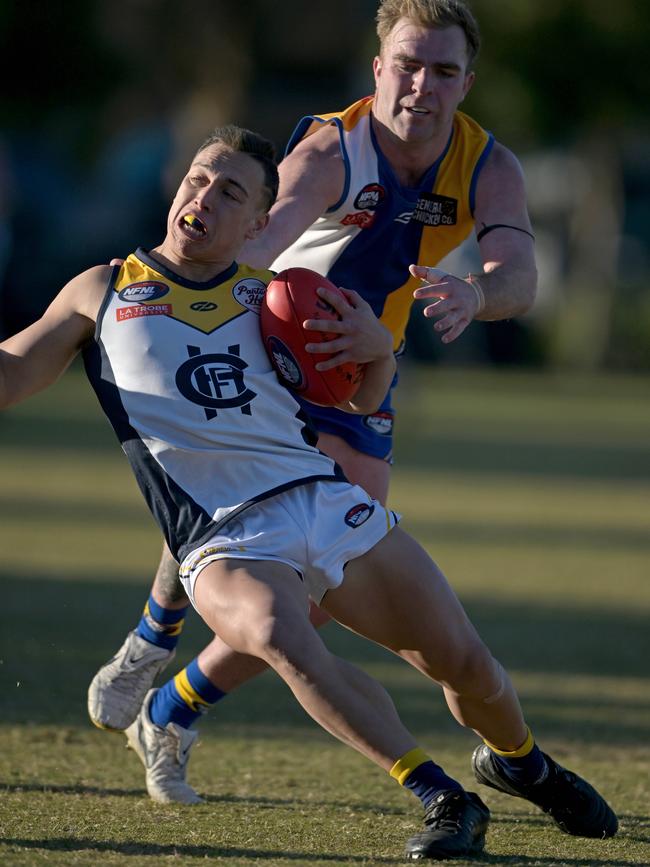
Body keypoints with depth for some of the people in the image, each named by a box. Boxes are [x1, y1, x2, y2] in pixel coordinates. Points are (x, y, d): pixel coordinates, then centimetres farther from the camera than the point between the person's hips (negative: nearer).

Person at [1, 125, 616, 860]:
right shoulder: (103, 293, 12)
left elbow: (360, 400, 22)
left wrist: (377, 349, 1)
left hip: (325, 502, 3)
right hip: (226, 542, -3)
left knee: (465, 665, -1)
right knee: (281, 639, -36)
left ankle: (516, 761, 33)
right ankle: (442, 800, -31)